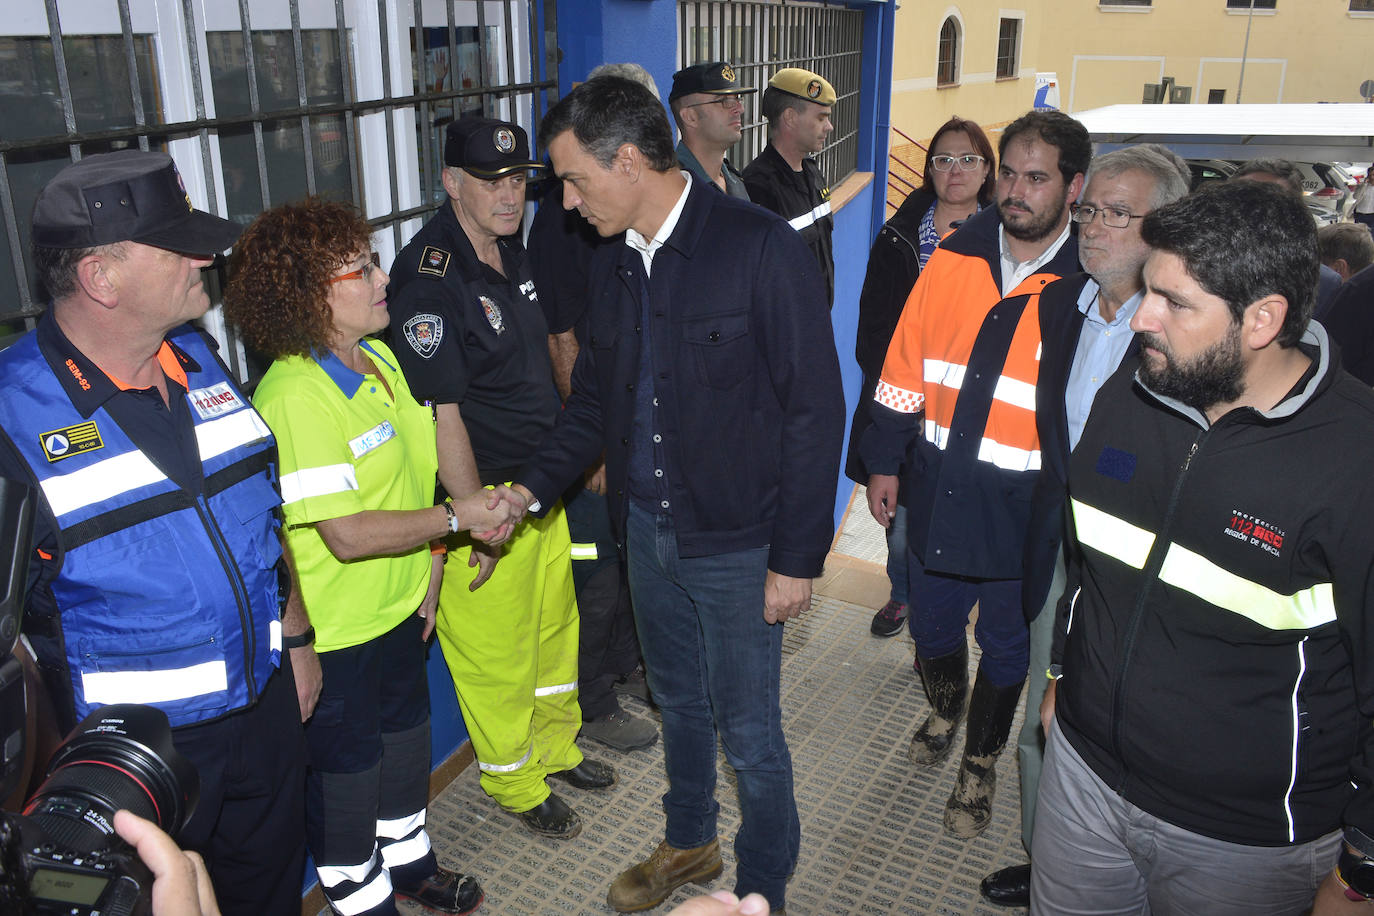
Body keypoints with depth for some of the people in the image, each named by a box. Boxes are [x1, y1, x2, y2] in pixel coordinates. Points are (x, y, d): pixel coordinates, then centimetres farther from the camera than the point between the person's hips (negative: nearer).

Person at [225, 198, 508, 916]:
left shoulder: (380, 359, 1)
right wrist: (455, 518, -20)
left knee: (404, 735, 26)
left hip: (399, 607, 9)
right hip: (336, 633, -8)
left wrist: (429, 569, 4)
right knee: (346, 769, 14)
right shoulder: (294, 396, -28)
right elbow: (349, 534, -30)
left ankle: (406, 858, 51)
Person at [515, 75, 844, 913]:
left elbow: (814, 408, -16)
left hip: (735, 544, -6)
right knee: (679, 704, 23)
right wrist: (532, 487, 1)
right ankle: (690, 844, 47)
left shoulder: (762, 248, -17)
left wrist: (796, 557, -15)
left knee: (748, 731, 8)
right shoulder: (615, 264, 4)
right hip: (648, 531, 6)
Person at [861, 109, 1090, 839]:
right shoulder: (954, 260, -1)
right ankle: (945, 707, 51)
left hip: (1023, 511, -3)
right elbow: (905, 370, 5)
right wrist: (885, 462, 6)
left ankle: (979, 764, 39)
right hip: (938, 493, 3)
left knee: (1005, 646, 14)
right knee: (932, 627, 19)